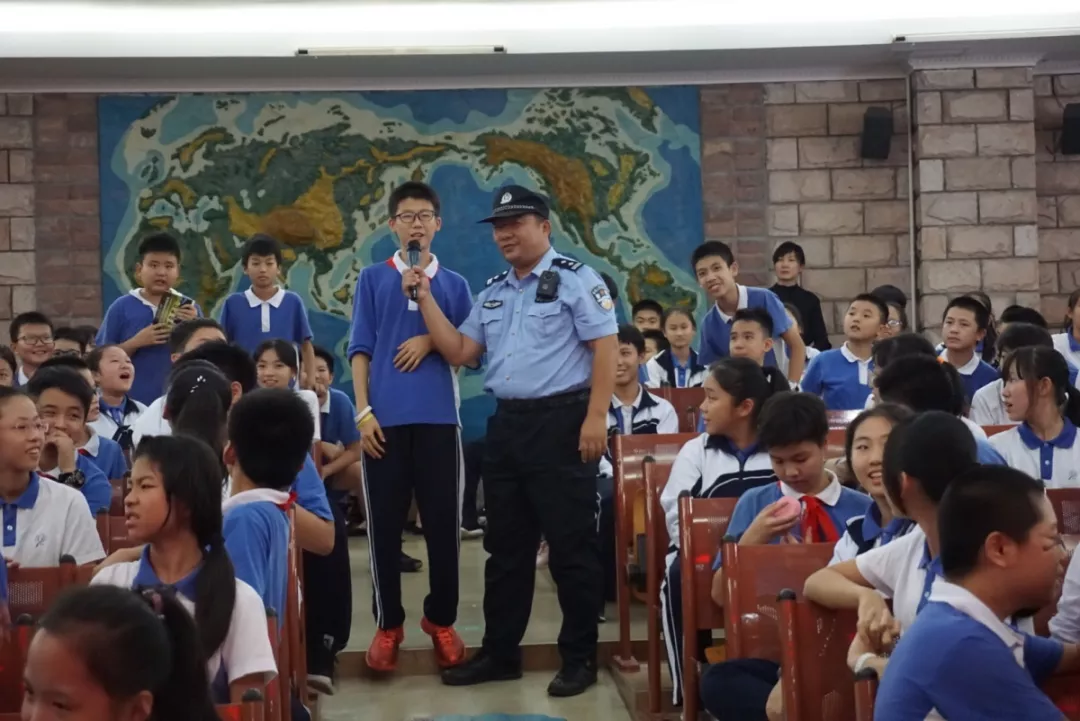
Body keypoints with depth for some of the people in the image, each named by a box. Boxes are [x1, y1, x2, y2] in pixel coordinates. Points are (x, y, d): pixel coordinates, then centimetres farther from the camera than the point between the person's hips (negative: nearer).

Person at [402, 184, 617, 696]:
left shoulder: (574, 279, -6)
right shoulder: (492, 293, 16)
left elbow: (605, 348, -11)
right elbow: (459, 352, 12)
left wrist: (596, 417, -18)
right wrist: (425, 297, 5)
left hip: (561, 421, -7)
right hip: (507, 424, 7)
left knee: (570, 546, 0)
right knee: (506, 546, 14)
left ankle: (579, 658, 11)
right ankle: (499, 653, 25)